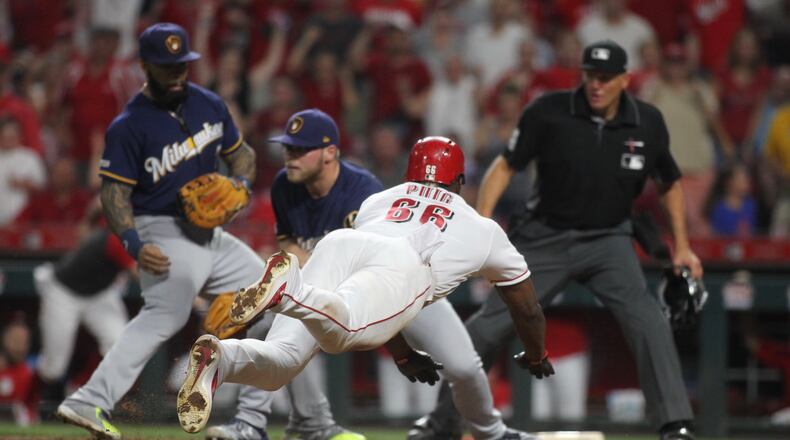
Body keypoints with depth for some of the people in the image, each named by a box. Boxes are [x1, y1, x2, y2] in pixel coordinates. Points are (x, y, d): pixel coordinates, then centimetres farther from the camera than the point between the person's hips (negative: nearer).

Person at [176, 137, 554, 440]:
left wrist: (403, 355, 65)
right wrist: (536, 358, 71)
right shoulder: (484, 230, 39)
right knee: (345, 329, -32)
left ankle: (218, 358, -46)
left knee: (280, 361, -12)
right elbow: (528, 309, 51)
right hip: (404, 266, -3)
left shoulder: (377, 201, 44)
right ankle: (289, 287, -63)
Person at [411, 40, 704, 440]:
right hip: (545, 237, -1)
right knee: (490, 324, -2)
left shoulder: (647, 123, -6)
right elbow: (506, 165, -6)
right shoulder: (549, 112, -14)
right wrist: (482, 220, -19)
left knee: (646, 320, -21)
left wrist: (682, 246, 8)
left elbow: (669, 182, 10)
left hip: (608, 239, 1)